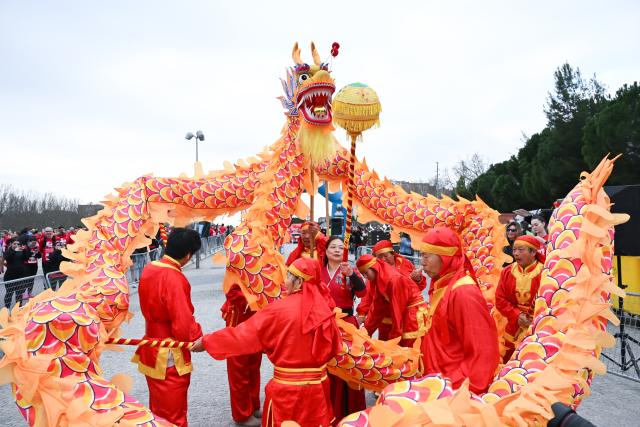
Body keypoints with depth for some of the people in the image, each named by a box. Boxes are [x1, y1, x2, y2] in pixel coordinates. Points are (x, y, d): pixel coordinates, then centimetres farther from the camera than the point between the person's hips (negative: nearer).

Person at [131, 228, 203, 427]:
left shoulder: (148, 270, -1)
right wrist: (199, 337, -9)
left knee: (158, 410, 26)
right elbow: (184, 325, -28)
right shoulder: (173, 279, -28)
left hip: (151, 351, 8)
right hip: (170, 360, -8)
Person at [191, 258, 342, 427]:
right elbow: (334, 347, 5)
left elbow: (244, 332, -10)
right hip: (318, 384, 4)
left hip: (288, 387, -4)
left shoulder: (280, 309, -18)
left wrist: (207, 341, 2)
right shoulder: (324, 308, -6)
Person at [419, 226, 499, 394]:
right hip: (439, 380, 7)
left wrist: (454, 387, -19)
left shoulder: (464, 293, -20)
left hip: (454, 388, -7)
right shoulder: (442, 287, 7)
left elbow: (483, 355, -20)